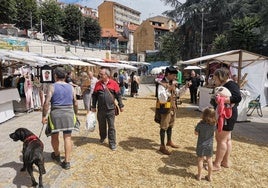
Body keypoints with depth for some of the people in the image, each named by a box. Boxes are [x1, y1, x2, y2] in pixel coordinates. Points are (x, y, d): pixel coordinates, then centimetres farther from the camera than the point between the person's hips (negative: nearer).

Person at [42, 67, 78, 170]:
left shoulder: (52, 86, -5)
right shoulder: (70, 87, 5)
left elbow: (47, 102, -11)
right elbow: (75, 103, 7)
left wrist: (44, 116, -5)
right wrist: (75, 114, 19)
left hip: (56, 113, -2)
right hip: (69, 113, 2)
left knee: (54, 136, 19)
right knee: (67, 137, 6)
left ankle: (56, 155, 40)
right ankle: (67, 162, 8)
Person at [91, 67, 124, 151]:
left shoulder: (113, 83, -5)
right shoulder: (98, 84, 2)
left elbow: (118, 95, 0)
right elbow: (94, 96, 8)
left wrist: (121, 105, 0)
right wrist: (93, 106, 7)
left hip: (110, 109, -2)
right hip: (100, 109, 3)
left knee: (111, 127, 3)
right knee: (102, 125, 17)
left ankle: (112, 143, 13)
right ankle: (102, 137, 41)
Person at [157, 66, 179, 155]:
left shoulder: (172, 83, 7)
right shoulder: (162, 84, -20)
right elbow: (161, 99, -30)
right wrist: (168, 89, -40)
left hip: (172, 107, 9)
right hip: (165, 108, -8)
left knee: (170, 125, 21)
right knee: (164, 127, 2)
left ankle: (169, 142, 40)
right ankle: (162, 146, 14)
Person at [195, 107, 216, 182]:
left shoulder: (200, 124, -20)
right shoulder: (214, 124, -10)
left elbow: (196, 133, -9)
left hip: (201, 145, -3)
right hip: (210, 145, 3)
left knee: (200, 160, 10)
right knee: (209, 160, 15)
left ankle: (199, 175, 22)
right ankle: (209, 176, 26)